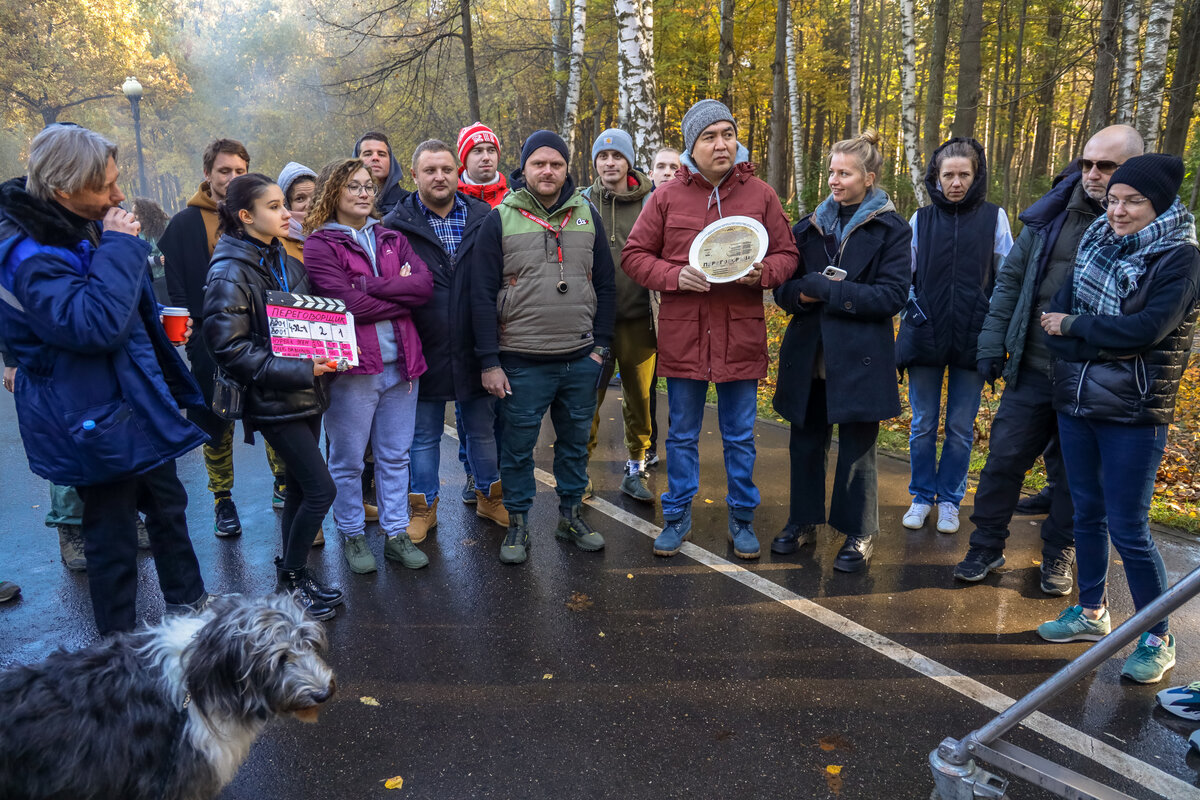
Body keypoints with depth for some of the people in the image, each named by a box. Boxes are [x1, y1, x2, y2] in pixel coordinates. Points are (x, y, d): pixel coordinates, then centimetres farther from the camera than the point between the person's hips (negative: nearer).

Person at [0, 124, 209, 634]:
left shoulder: (89, 227, 5)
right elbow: (95, 324, -37)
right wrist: (119, 247, -31)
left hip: (138, 401, 9)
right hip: (95, 419, -9)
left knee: (168, 505, 21)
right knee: (112, 534, 4)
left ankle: (187, 601, 40)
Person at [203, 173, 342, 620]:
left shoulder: (286, 262, 11)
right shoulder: (230, 273, -14)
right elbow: (231, 348, -19)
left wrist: (320, 356, 3)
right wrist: (298, 370, -23)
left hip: (304, 393, 8)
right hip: (273, 399, -8)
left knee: (300, 488, 14)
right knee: (320, 488, -7)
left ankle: (292, 575, 28)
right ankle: (290, 579, 11)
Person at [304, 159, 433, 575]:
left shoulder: (391, 239, 13)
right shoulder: (319, 244, -3)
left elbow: (425, 284, -4)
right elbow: (350, 304, -16)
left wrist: (370, 284, -13)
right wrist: (402, 294, -7)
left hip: (400, 364, 5)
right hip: (351, 367, -4)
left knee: (395, 457, 13)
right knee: (348, 460, 8)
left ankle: (396, 534, 25)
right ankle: (352, 536, 25)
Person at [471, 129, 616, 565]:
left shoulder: (586, 215, 7)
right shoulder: (501, 219, -1)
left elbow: (605, 284, 11)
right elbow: (482, 295, -4)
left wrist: (601, 345, 4)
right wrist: (489, 361, -8)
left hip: (581, 360, 3)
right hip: (522, 362, -3)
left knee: (575, 442, 14)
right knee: (518, 447, 6)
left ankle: (571, 515, 31)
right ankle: (518, 523, 23)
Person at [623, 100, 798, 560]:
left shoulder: (760, 195, 4)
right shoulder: (667, 197, 2)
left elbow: (786, 254, 8)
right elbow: (634, 255, 3)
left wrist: (761, 273, -14)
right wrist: (675, 276, -14)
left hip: (741, 336, 0)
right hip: (682, 335, 0)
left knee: (740, 436, 11)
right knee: (682, 435, 12)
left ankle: (742, 518, 28)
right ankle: (677, 517, 28)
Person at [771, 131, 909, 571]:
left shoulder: (892, 230, -2)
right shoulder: (810, 226, 11)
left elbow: (892, 295, -12)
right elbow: (784, 287, 9)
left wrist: (827, 290, -17)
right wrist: (801, 294, -15)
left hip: (860, 359, -4)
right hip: (809, 356, 4)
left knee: (856, 450, 5)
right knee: (806, 442, 12)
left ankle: (858, 534, 20)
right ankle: (804, 520, 29)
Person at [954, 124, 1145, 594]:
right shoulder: (1053, 213, 2)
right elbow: (1011, 278, 7)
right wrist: (992, 343, 3)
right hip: (1032, 369, 2)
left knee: (1073, 473, 11)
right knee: (1004, 457, 6)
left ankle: (1058, 555, 31)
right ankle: (986, 547, 22)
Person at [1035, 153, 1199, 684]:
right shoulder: (1096, 243, 8)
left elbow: (1147, 328, -21)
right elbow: (1056, 316, 1)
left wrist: (1075, 327, -12)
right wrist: (1109, 343, -13)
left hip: (1133, 415, -6)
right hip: (1076, 401, 6)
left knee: (1128, 528, -2)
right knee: (1088, 513, 16)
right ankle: (1091, 611, 32)